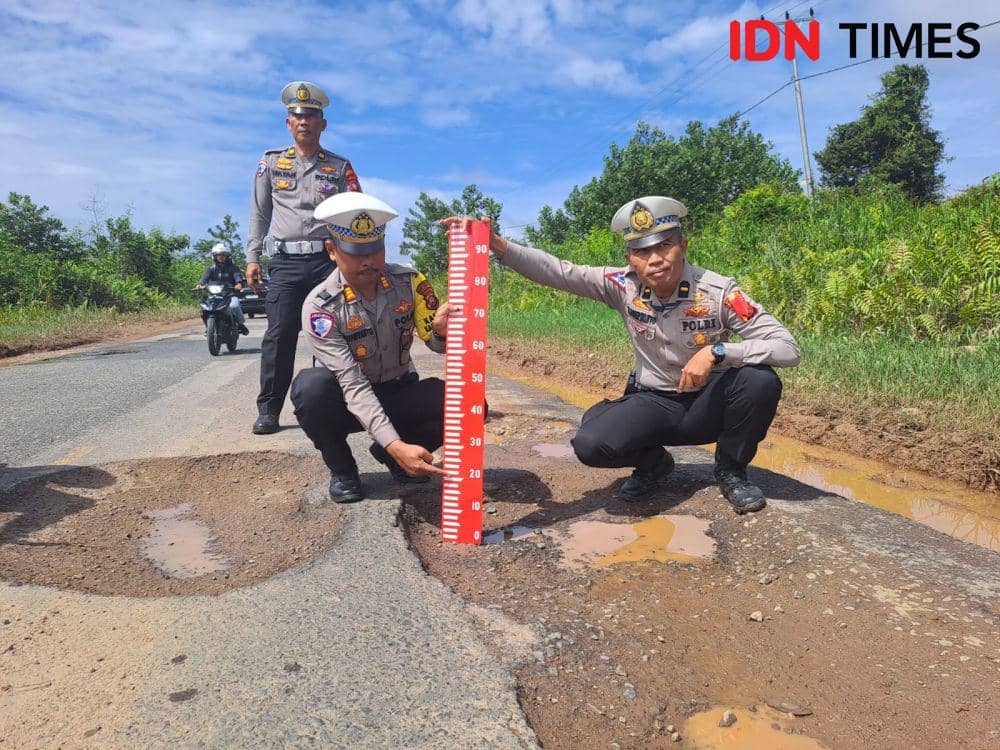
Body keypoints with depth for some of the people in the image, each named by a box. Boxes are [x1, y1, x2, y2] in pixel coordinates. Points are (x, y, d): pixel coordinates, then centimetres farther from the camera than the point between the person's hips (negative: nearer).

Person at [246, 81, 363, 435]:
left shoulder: (340, 166, 10)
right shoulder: (271, 162, 14)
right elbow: (259, 213, 17)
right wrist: (253, 256, 9)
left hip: (329, 259, 0)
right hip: (286, 260, 1)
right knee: (279, 334, -6)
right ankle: (268, 410, 0)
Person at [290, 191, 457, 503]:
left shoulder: (409, 282, -12)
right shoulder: (319, 306, -22)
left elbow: (437, 344, -6)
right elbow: (352, 384, -29)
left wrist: (441, 330, -33)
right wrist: (396, 444, -41)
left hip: (400, 395, 3)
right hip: (350, 403, -2)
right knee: (310, 386, -35)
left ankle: (389, 456, 3)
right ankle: (342, 470, -5)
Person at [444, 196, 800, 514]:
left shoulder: (718, 292, -20)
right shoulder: (623, 286, -13)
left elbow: (789, 349, -23)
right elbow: (557, 271, -19)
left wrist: (716, 352, -35)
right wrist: (496, 244, -32)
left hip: (709, 403, 0)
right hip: (652, 402, 1)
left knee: (761, 381, -31)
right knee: (590, 444, -27)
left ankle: (731, 471, -1)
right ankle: (653, 462, 10)